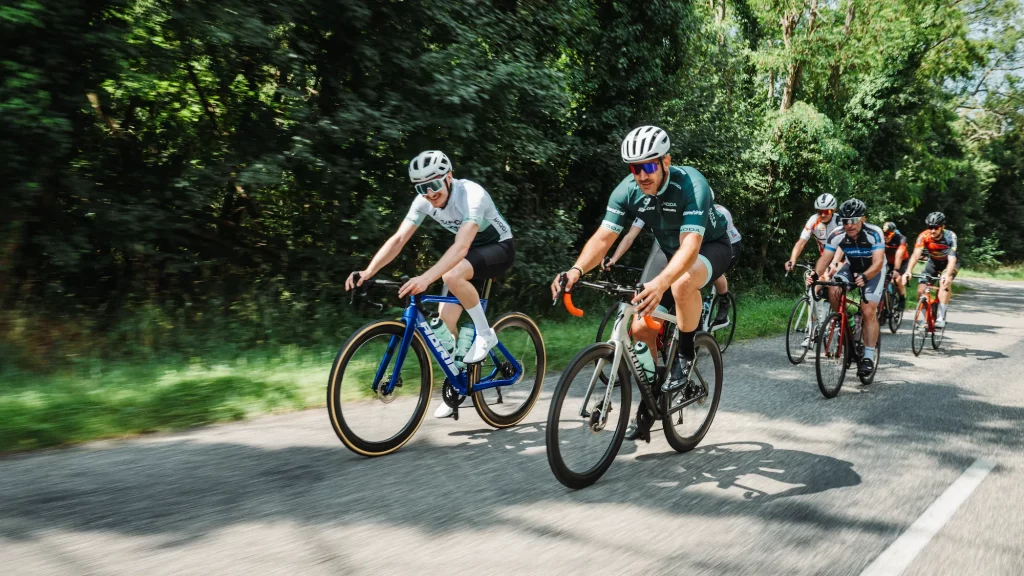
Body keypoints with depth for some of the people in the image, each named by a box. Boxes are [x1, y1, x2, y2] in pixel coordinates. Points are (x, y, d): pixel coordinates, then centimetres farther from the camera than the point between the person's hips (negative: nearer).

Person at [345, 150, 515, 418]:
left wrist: (425, 278, -57)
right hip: (473, 251, 7)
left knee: (452, 275, -36)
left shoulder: (472, 195, -33)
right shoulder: (424, 201, -13)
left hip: (499, 248, -6)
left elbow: (461, 247, -44)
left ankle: (485, 333, -14)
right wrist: (369, 271, -34)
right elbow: (398, 239, -18)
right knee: (445, 319, -5)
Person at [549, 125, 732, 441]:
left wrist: (660, 283, -61)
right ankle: (650, 401, 14)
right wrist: (576, 269, -43)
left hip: (710, 246, -5)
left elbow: (690, 246, -43)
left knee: (682, 284, -40)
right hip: (671, 252, 5)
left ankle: (686, 356, -14)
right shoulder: (627, 190, -18)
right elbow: (603, 237, -22)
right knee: (641, 328, -5)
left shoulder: (691, 185, -33)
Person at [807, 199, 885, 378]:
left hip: (873, 271, -3)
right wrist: (815, 274, -45)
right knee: (833, 291, -25)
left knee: (868, 312, -15)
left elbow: (878, 262, -39)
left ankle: (868, 357, -6)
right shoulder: (837, 235, -24)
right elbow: (825, 258, -24)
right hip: (852, 267, 3)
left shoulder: (874, 233, -32)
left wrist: (864, 277, -59)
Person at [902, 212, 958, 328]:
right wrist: (908, 271, -52)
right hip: (933, 262, 3)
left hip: (949, 263, -3)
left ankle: (941, 317, -29)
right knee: (921, 290, -13)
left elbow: (952, 259, -39)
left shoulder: (950, 236, -30)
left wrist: (947, 275, -57)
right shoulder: (924, 236, -26)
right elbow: (916, 254, -35)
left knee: (945, 282, -32)